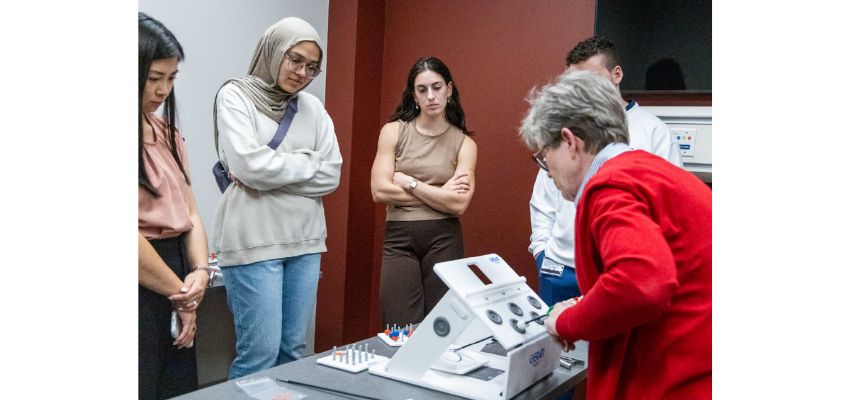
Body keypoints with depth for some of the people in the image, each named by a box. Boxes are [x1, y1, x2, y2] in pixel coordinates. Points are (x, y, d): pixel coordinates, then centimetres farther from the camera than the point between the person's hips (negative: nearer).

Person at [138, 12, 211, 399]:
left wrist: (200, 272, -3)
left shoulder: (167, 132, 13)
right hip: (144, 290, -8)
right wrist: (182, 295, -9)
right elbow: (155, 226, -19)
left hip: (174, 290, 8)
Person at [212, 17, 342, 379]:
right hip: (255, 238, -5)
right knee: (260, 353, -3)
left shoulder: (313, 108, 11)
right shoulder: (235, 95, -1)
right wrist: (307, 163, -3)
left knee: (294, 348, 10)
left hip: (305, 238, 5)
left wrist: (272, 173, -7)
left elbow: (331, 175, 3)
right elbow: (251, 165, -15)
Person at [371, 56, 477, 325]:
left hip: (444, 239, 0)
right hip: (399, 238, 0)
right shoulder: (393, 131, 3)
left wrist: (407, 182, -7)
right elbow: (380, 191, -8)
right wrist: (439, 194, -6)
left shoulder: (464, 143, 3)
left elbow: (459, 204, -10)